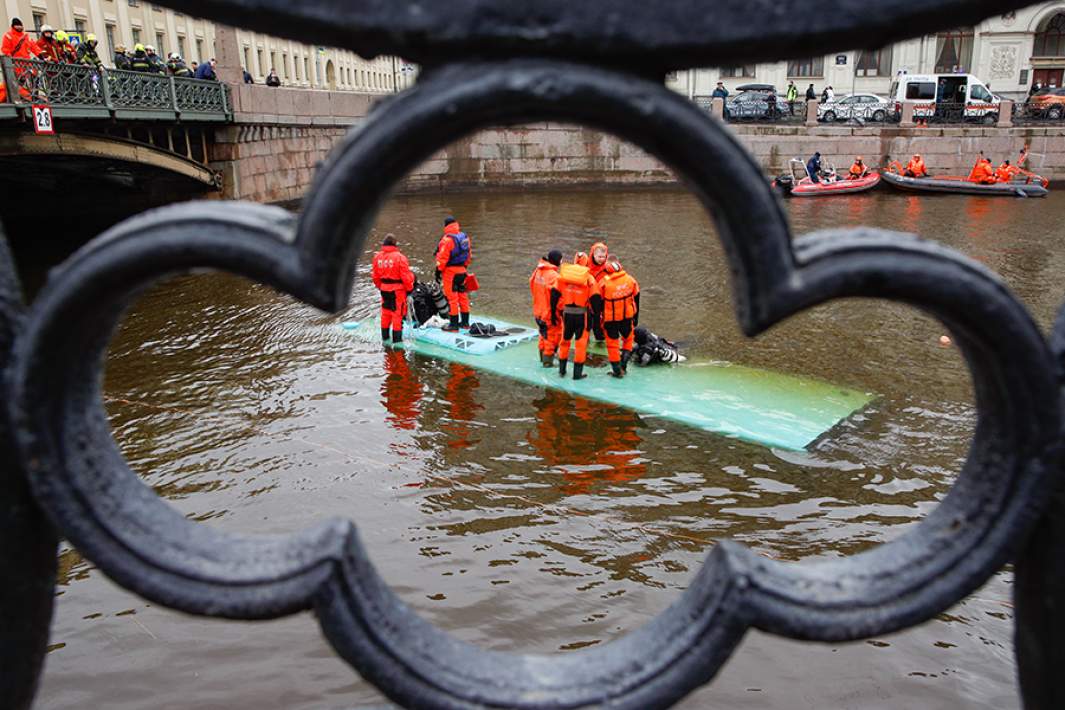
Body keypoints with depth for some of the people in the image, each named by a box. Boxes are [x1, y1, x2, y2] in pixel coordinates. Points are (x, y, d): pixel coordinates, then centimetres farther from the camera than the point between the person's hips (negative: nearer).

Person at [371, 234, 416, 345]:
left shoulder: (377, 257, 0)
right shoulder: (399, 257, -19)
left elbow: (376, 276, 9)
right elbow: (406, 276, -16)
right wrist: (410, 288, -2)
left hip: (384, 289, 6)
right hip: (398, 290, -6)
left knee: (385, 313, 19)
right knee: (397, 313, 4)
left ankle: (385, 337, 31)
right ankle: (397, 339, 9)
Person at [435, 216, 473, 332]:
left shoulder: (447, 239, -16)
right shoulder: (465, 237, 8)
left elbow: (442, 258, -17)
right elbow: (469, 255, 16)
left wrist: (438, 271, -9)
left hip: (450, 271, -7)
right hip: (462, 270, 7)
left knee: (452, 298, -2)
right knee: (463, 296, 16)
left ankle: (453, 325, 1)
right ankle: (465, 322, 24)